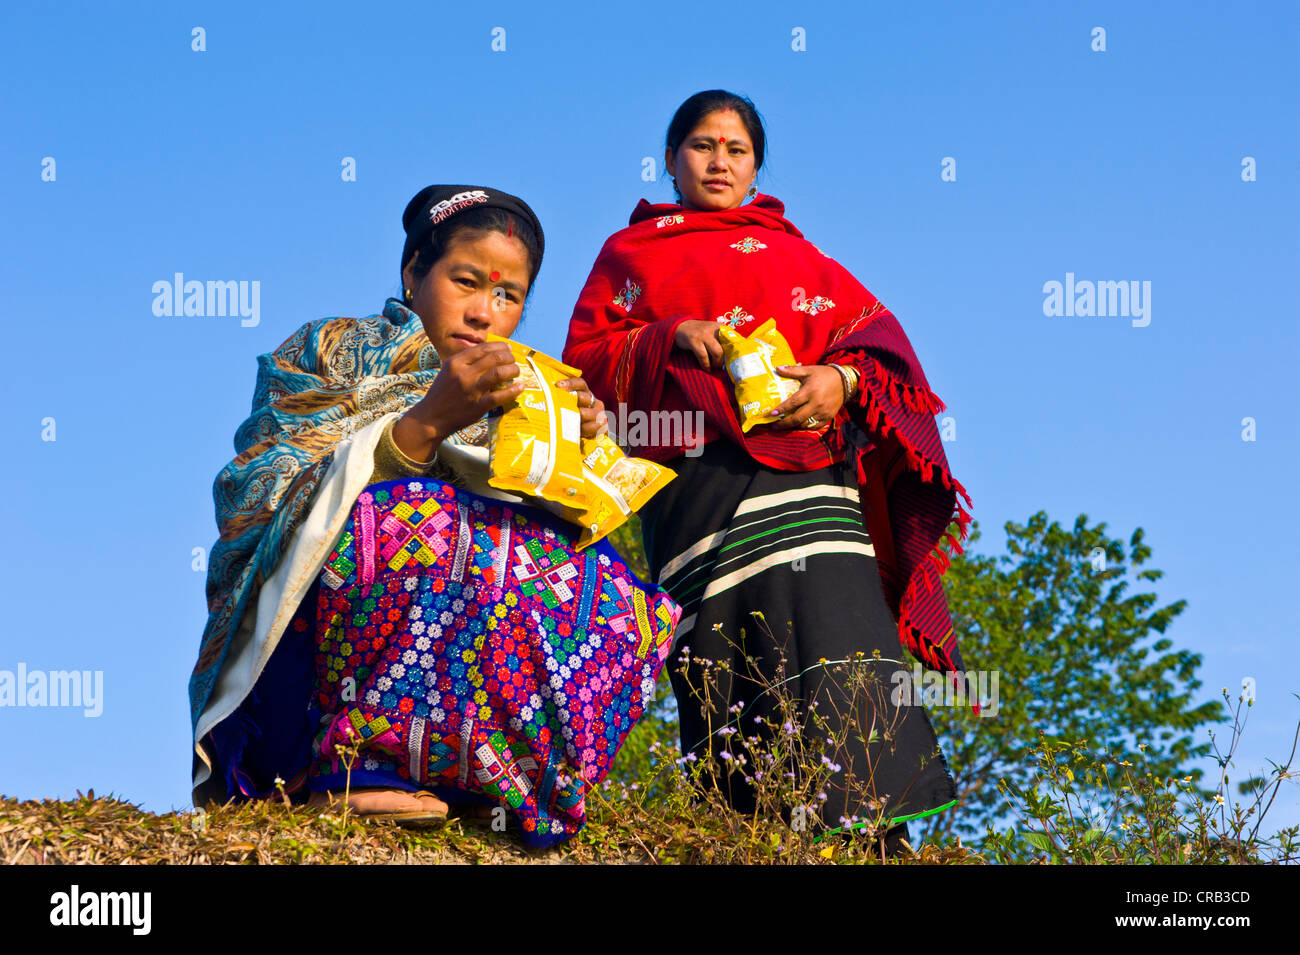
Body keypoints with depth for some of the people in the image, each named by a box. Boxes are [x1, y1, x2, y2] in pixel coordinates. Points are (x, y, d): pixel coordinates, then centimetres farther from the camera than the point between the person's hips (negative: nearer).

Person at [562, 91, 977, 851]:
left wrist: (843, 379, -7)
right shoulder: (630, 254, 25)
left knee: (835, 642, -18)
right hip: (696, 473, 0)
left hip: (802, 466, 0)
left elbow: (879, 333, 16)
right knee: (727, 667, -14)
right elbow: (586, 361, 14)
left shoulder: (795, 255, 28)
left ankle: (872, 834, -25)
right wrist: (670, 336, -3)